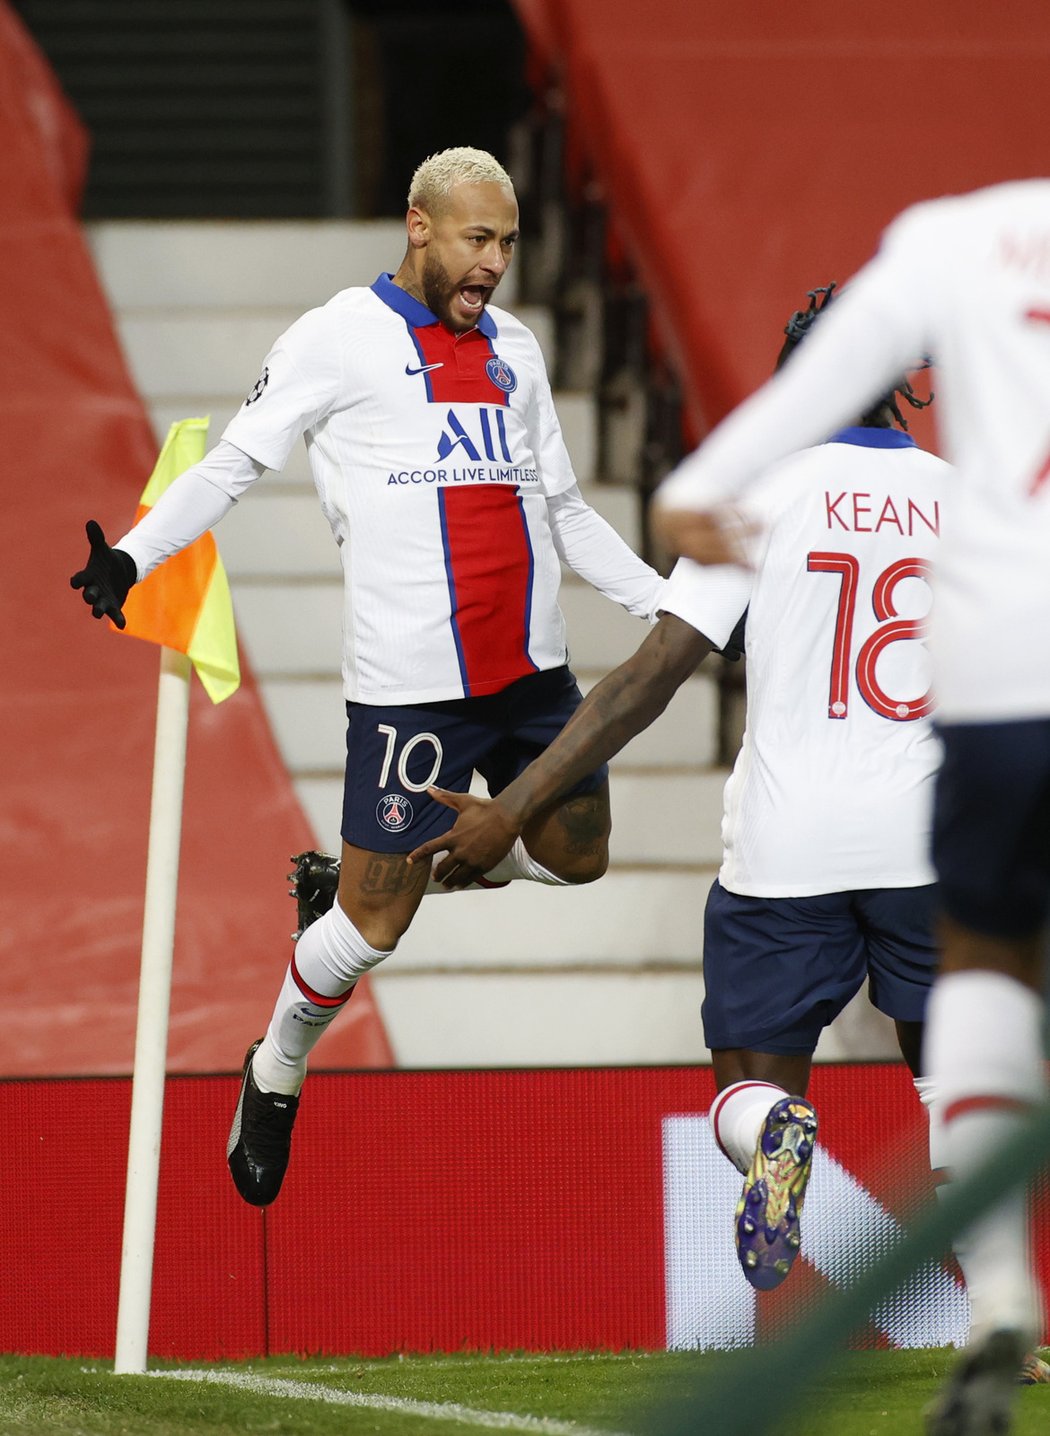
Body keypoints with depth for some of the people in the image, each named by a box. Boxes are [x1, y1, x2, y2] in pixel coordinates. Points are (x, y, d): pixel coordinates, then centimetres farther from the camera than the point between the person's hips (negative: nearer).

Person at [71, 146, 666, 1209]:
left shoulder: (514, 351, 14)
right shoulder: (341, 339, -3)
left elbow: (564, 511, 23)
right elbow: (232, 464, -1)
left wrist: (671, 610, 20)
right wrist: (131, 555, -15)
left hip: (532, 669, 6)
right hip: (409, 682, -6)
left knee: (575, 854, 13)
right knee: (373, 922, -5)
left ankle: (384, 866, 32)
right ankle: (276, 1073, 21)